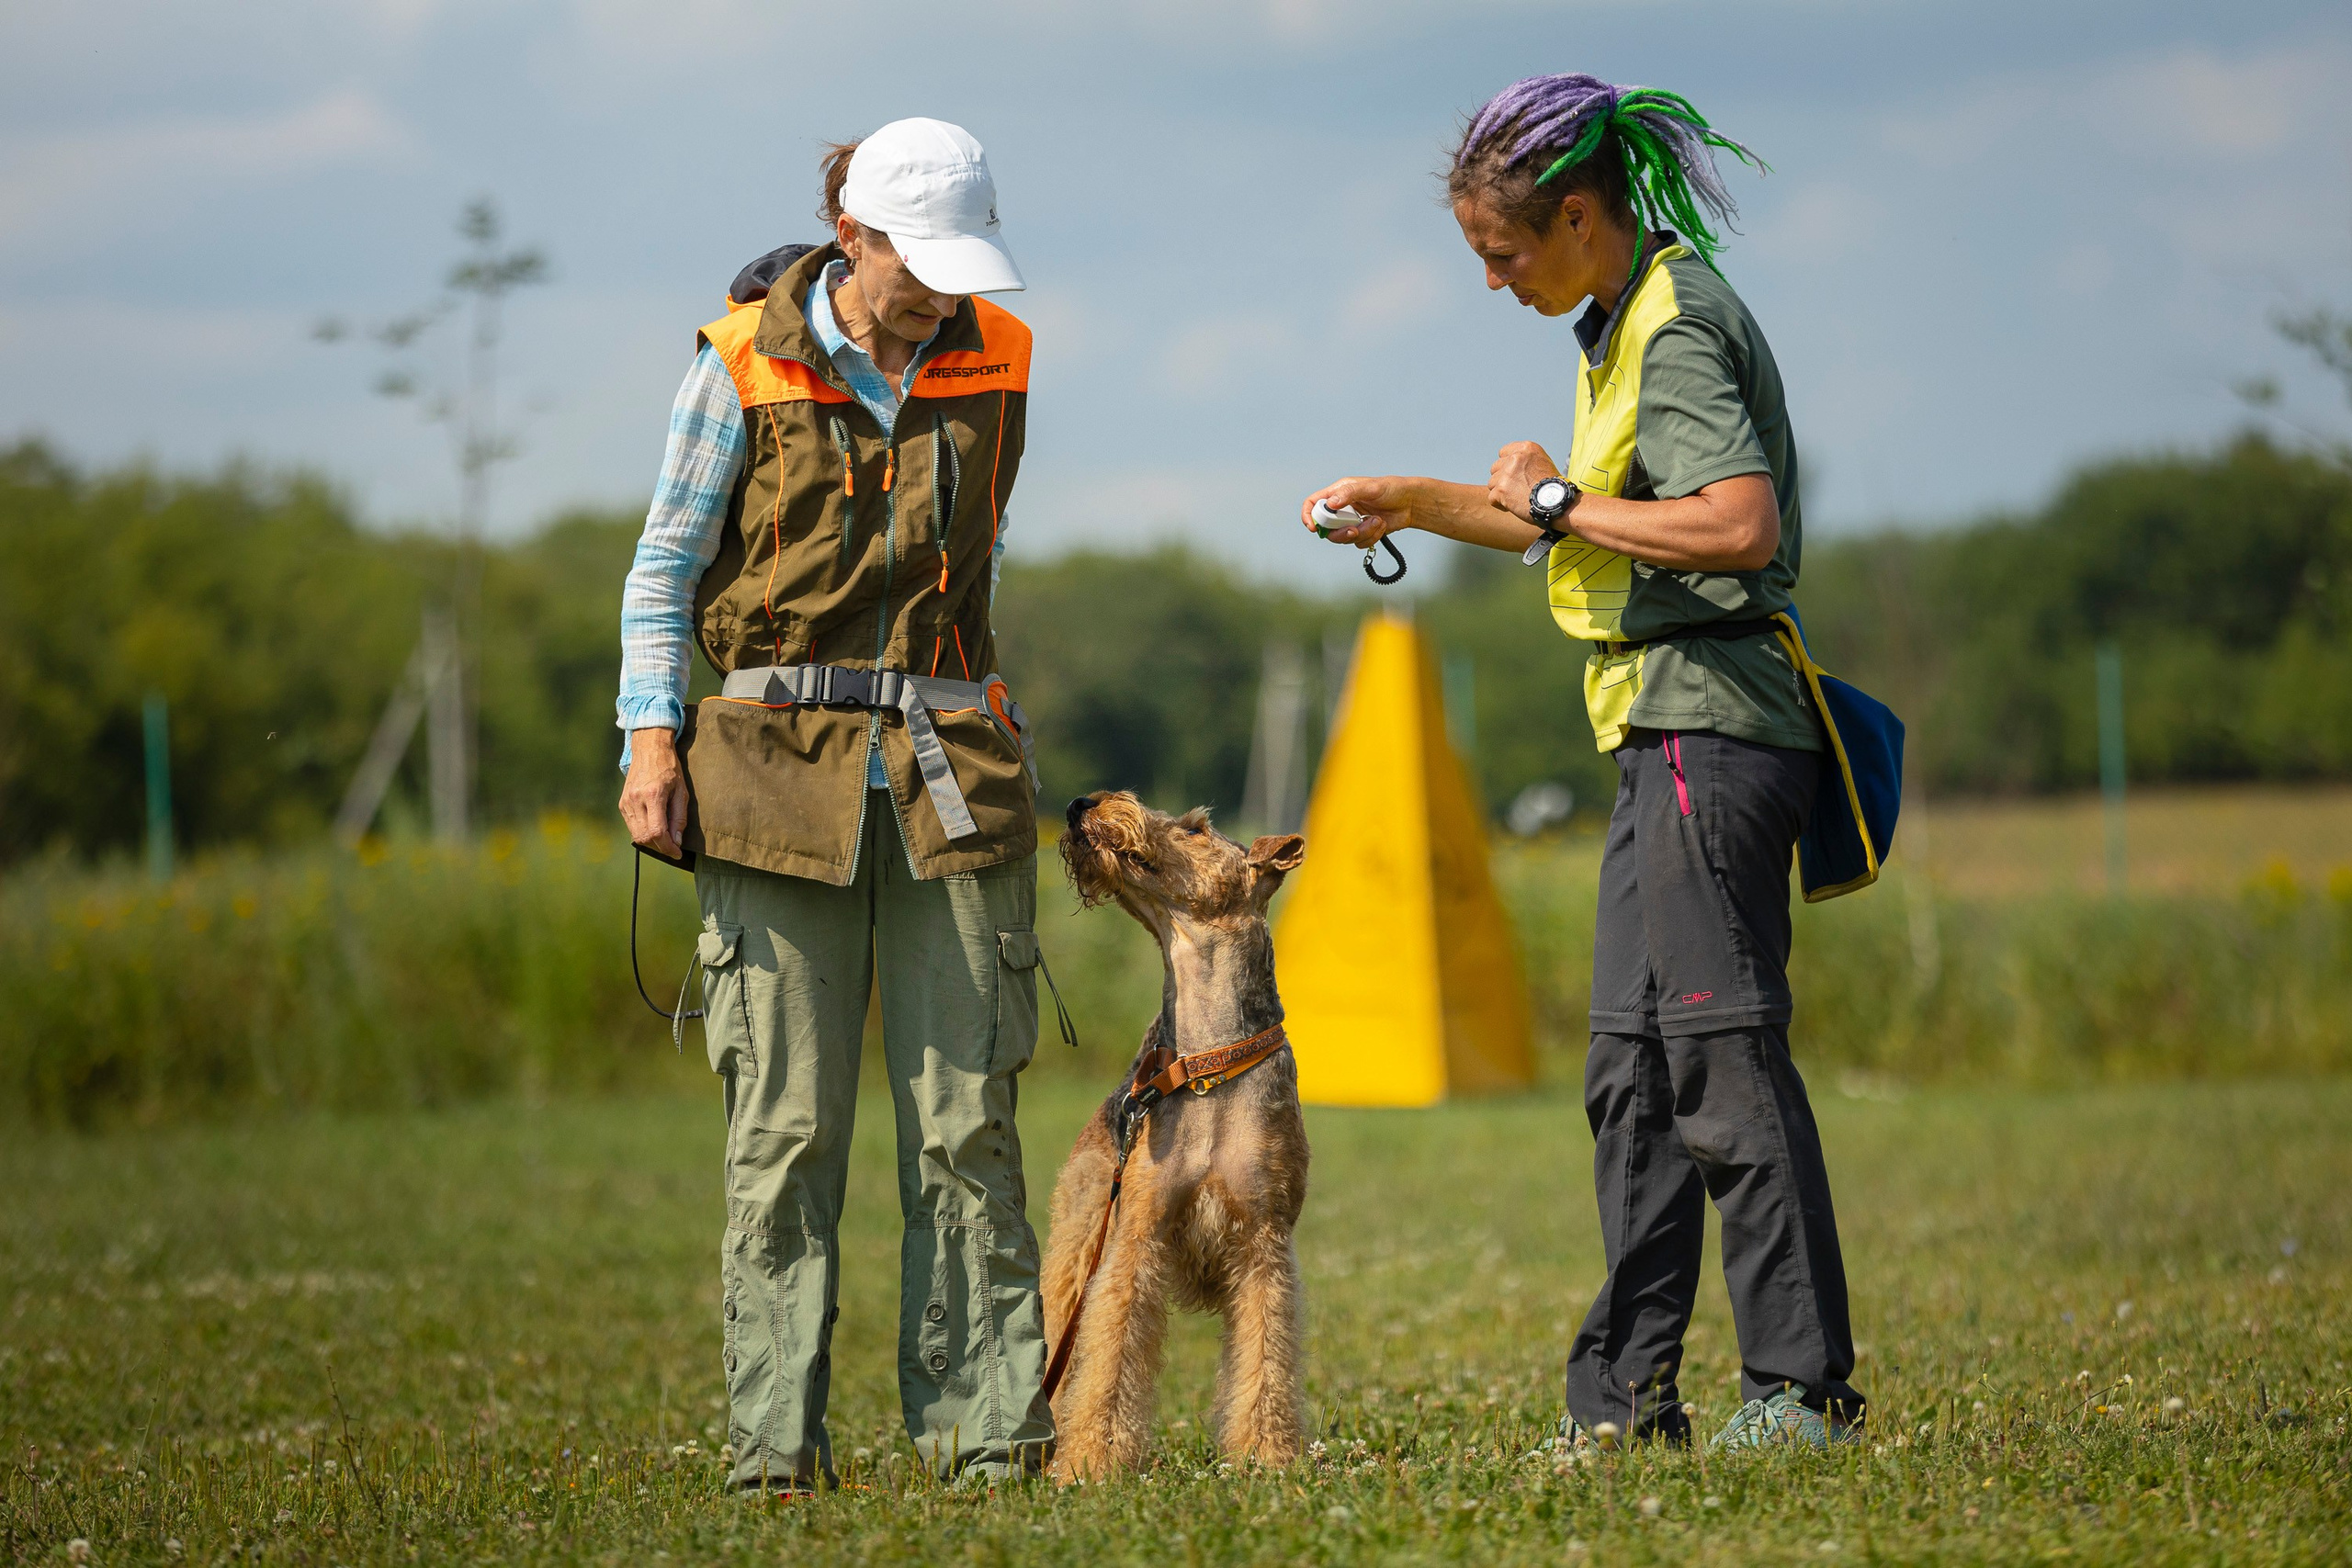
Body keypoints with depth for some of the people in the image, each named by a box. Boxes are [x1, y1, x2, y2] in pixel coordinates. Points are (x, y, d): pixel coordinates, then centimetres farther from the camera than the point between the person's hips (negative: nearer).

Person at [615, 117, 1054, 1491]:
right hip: (781, 770, -2)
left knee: (968, 1119, -1)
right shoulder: (746, 363, 0)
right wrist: (651, 741, -4)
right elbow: (666, 564, 6)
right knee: (786, 1120, -4)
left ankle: (988, 1429, 2)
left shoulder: (997, 362, 8)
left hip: (949, 772, 2)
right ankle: (778, 1443, 0)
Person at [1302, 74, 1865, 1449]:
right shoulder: (1632, 320, 18)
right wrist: (1417, 503, 24)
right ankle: (1626, 1400, 14)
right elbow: (1601, 542, 28)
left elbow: (1742, 525, -26)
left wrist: (1559, 503, -17)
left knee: (1725, 1056, -9)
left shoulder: (1678, 326, -13)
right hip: (1676, 729, 10)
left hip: (1711, 719, -10)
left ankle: (1803, 1389, -6)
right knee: (1632, 1071, 10)